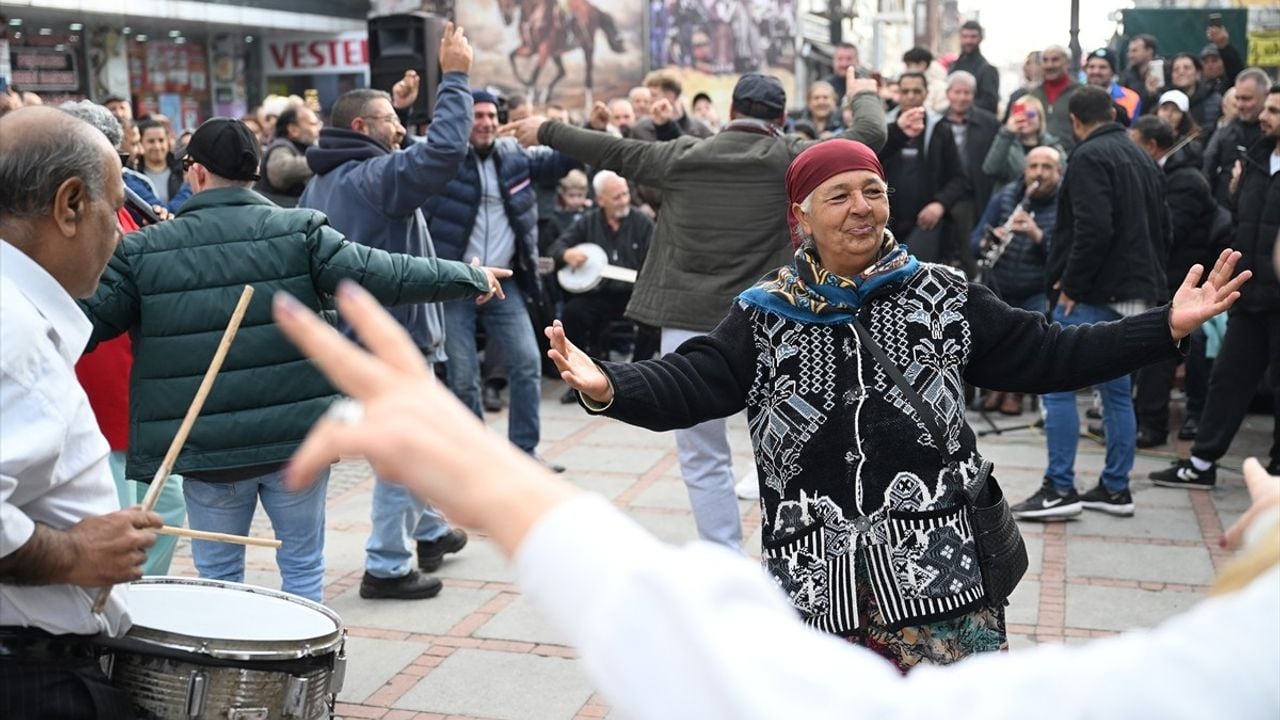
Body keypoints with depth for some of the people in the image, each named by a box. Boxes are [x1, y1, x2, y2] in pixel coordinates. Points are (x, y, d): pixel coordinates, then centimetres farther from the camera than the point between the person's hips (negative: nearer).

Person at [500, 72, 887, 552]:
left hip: (689, 325, 0)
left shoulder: (684, 157, 3)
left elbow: (611, 151, 13)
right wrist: (863, 94, 28)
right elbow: (870, 134, 5)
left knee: (703, 459, 8)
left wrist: (546, 132, 29)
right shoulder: (789, 157, 0)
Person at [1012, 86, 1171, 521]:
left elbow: (1093, 228, -22)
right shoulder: (1143, 160, 17)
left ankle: (1059, 489, -5)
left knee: (1057, 386, -5)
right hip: (1135, 294, 9)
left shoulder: (1089, 157, -11)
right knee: (1116, 390, 13)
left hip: (1094, 294, -9)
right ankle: (1116, 489, 18)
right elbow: (1162, 229, 19)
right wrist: (1150, 281, 18)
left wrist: (1071, 284, -15)